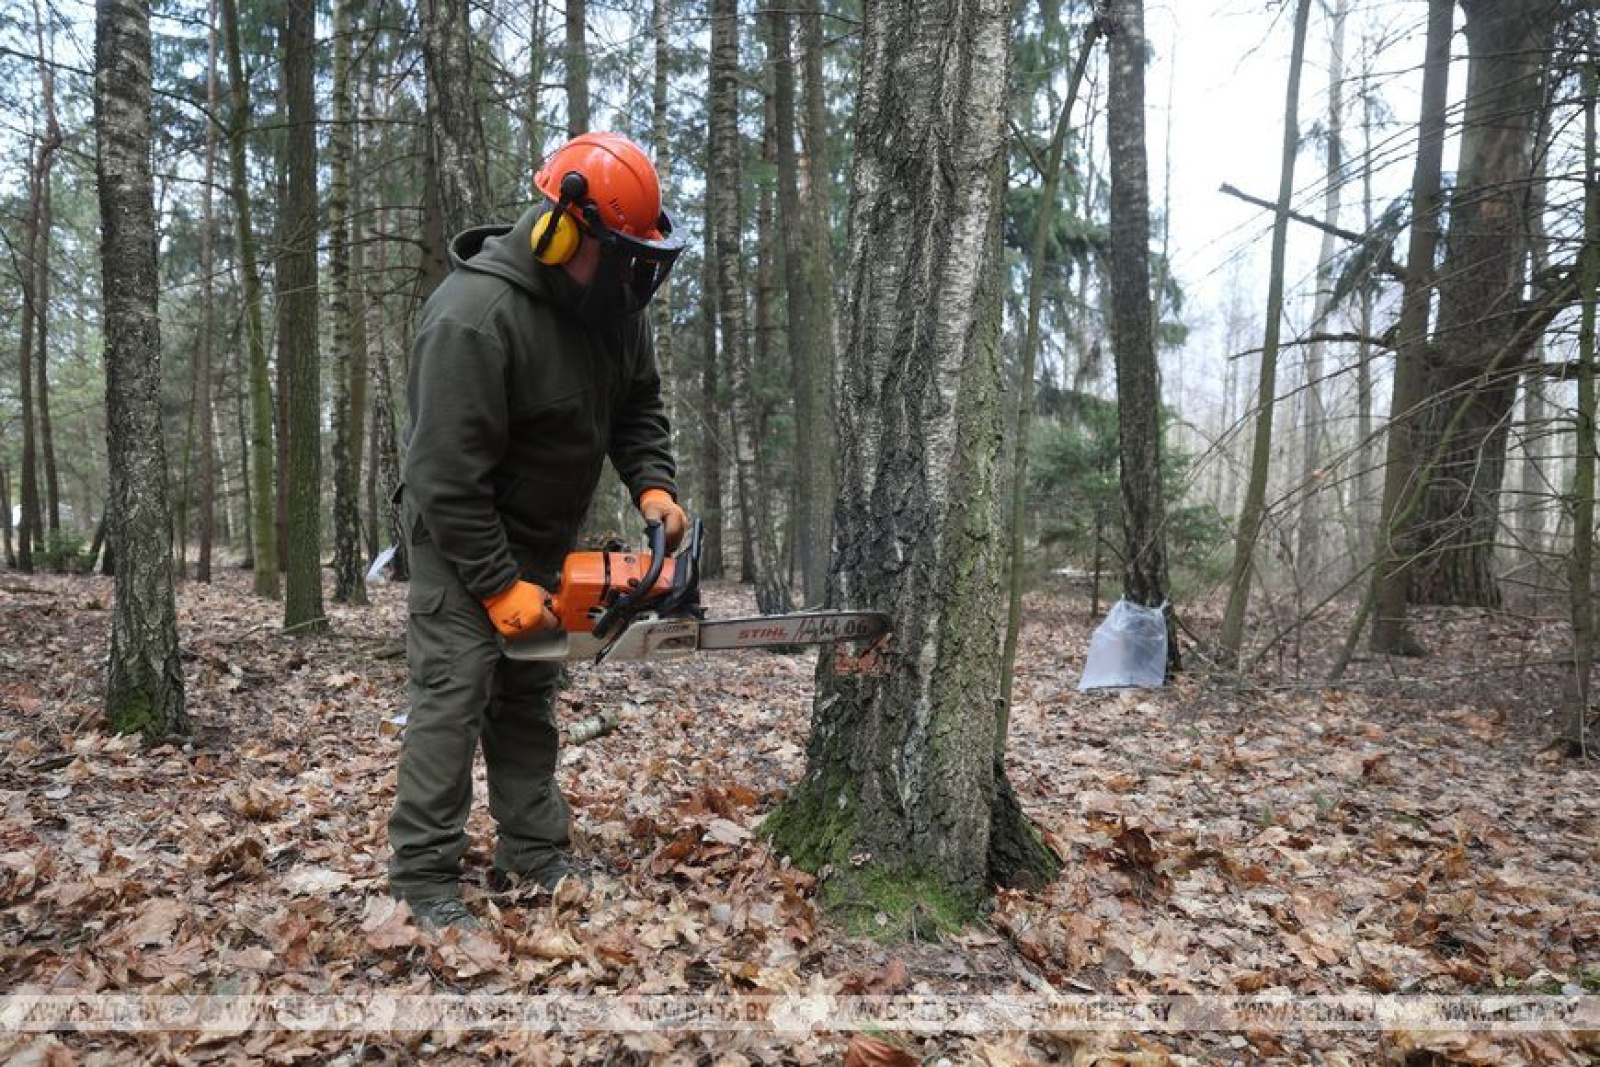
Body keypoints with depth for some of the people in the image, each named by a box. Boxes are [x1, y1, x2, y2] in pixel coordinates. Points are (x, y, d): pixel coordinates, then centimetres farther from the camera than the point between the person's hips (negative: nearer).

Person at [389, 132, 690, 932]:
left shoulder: (612, 300, -6)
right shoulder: (474, 317, -30)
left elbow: (638, 404, 5)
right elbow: (447, 476, -28)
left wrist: (653, 486, -12)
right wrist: (498, 587, -24)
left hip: (542, 540, 8)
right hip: (461, 536, -8)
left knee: (528, 696, 12)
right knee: (454, 695, -8)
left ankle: (535, 855, 21)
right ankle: (423, 877, 2)